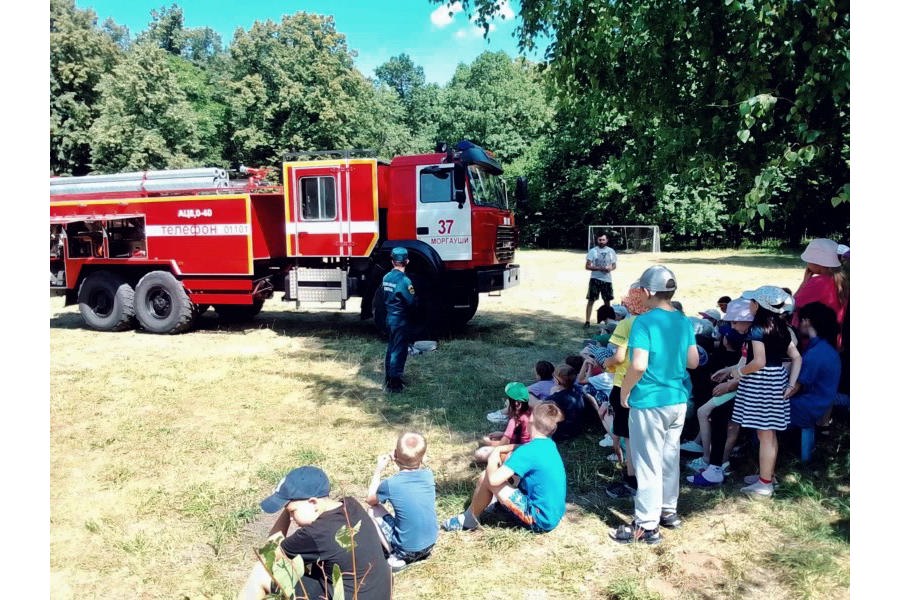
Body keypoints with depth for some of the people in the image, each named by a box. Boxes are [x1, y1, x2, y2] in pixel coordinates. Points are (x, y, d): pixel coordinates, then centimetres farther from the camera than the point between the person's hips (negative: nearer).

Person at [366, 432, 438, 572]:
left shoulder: (391, 484, -20)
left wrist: (378, 471, 5)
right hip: (430, 543, 5)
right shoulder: (428, 475, -9)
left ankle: (397, 556, 0)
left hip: (406, 550, -5)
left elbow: (370, 500, 2)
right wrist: (399, 461, 7)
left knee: (373, 510, 10)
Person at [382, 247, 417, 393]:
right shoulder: (404, 280, -21)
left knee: (391, 348, 19)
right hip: (401, 319, -8)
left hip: (390, 317, 8)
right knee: (399, 352, 0)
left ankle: (388, 379, 29)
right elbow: (411, 302, -18)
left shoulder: (386, 277, 3)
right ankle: (394, 384, 5)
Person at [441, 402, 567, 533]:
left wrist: (492, 460, -8)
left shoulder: (528, 451, -23)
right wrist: (497, 450, 8)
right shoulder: (549, 444, 3)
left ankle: (469, 519, 15)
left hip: (540, 520, -9)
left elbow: (494, 479, -29)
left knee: (487, 478, -7)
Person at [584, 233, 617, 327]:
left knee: (607, 301, 9)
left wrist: (610, 268, -11)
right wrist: (599, 268, -20)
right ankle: (587, 321, -2)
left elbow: (614, 265, 13)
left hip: (607, 279, 3)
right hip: (595, 279, -3)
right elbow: (587, 266, -7)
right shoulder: (592, 251, -3)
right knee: (591, 300, -5)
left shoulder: (611, 251, 7)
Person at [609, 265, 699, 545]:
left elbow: (638, 365, -24)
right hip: (678, 399, 7)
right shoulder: (683, 321, 3)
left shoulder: (644, 321, -17)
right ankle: (669, 510, 35)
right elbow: (693, 361, 6)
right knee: (670, 456, 20)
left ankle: (646, 526, 9)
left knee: (648, 463, 1)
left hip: (649, 402, -7)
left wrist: (625, 391, -10)